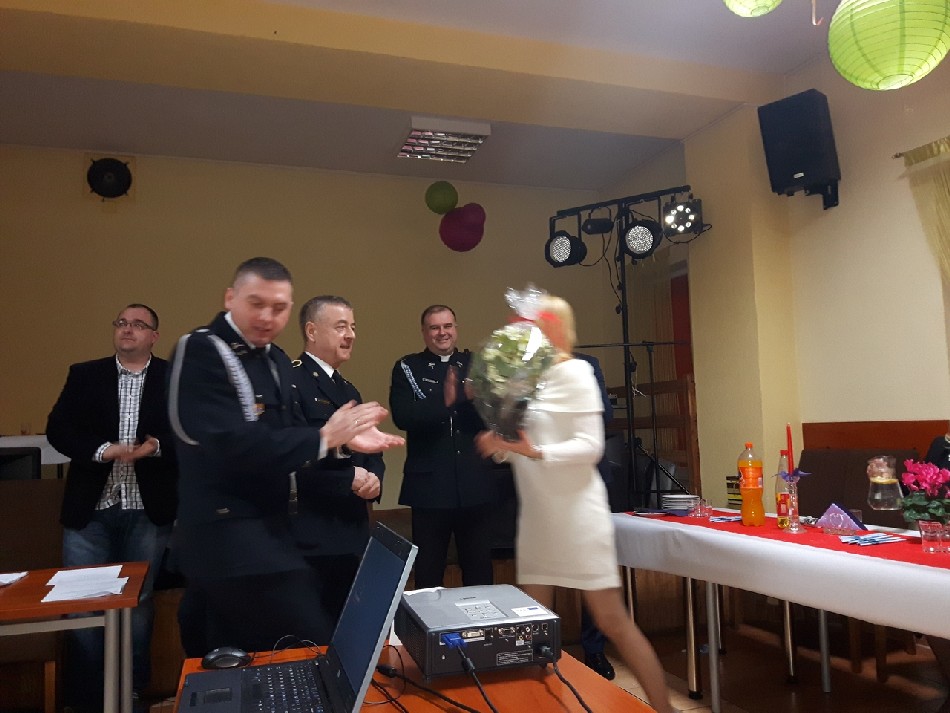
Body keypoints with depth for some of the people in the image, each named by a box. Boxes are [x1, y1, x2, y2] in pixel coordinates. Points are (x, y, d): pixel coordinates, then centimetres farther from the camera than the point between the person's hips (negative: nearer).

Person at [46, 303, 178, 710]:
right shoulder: (84, 375, 6)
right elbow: (58, 430, -1)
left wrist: (157, 446, -23)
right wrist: (102, 450, -17)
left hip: (147, 512, -1)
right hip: (90, 509, 1)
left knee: (138, 601, 11)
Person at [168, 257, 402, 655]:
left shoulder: (275, 359, 13)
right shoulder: (200, 351, -15)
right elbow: (233, 446, -25)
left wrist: (343, 438, -3)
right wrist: (323, 437, -19)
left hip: (264, 527, 9)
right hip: (228, 535, -9)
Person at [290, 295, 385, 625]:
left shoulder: (349, 391, 19)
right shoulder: (291, 380, -11)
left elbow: (371, 451, 18)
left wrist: (374, 478, -4)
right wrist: (349, 478, -18)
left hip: (353, 534, 9)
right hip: (311, 537, -9)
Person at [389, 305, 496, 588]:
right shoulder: (407, 368, 1)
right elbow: (402, 416, -13)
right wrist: (444, 402, -26)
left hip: (474, 486, 2)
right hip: (429, 487, -2)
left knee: (479, 571, 13)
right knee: (428, 573, 9)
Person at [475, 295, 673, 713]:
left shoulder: (573, 372, -9)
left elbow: (591, 446, -15)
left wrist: (537, 453, -28)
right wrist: (499, 446, -6)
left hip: (577, 514, -7)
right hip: (536, 517, 7)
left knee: (612, 622, 0)